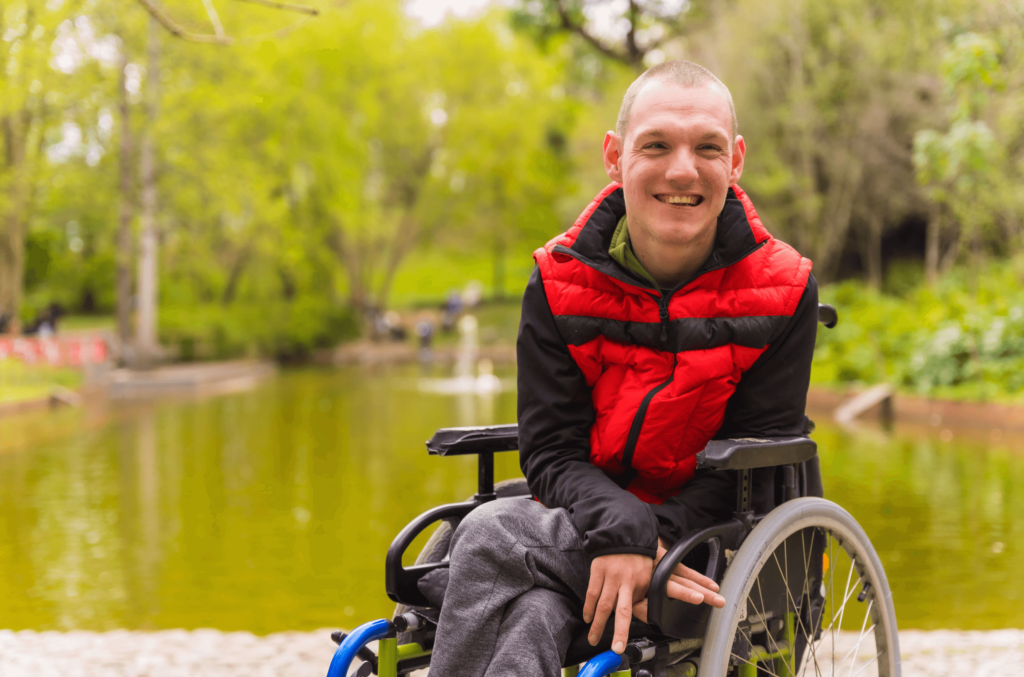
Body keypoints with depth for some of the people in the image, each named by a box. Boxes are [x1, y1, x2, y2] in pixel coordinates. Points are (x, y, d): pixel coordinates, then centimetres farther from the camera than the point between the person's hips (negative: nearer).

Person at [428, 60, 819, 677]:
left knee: (493, 536, -30)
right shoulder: (559, 285, -1)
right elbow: (550, 451, -6)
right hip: (590, 520, 3)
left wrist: (652, 538, -27)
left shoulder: (783, 290, -6)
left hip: (713, 535, -3)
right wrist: (621, 528, -29)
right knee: (540, 613, -35)